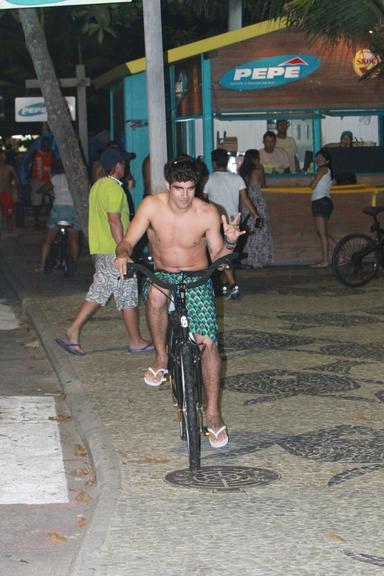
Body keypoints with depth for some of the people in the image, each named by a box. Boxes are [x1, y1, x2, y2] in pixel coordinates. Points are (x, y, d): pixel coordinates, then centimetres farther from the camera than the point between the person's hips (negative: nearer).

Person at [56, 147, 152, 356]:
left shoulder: (98, 185, 14)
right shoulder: (114, 189, -16)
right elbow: (114, 221, -22)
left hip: (100, 249, 9)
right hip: (114, 251, -9)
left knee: (98, 292, 12)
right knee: (128, 296, 1)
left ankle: (73, 331, 3)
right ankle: (136, 341, 9)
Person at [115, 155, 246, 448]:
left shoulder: (208, 214, -15)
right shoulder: (152, 206, -13)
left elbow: (216, 257, -5)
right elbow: (128, 241, -8)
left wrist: (229, 242, -26)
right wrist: (123, 254, -31)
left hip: (197, 280, -1)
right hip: (163, 275, 1)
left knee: (208, 342, -17)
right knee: (156, 294, -36)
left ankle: (213, 413, -5)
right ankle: (162, 358, -13)